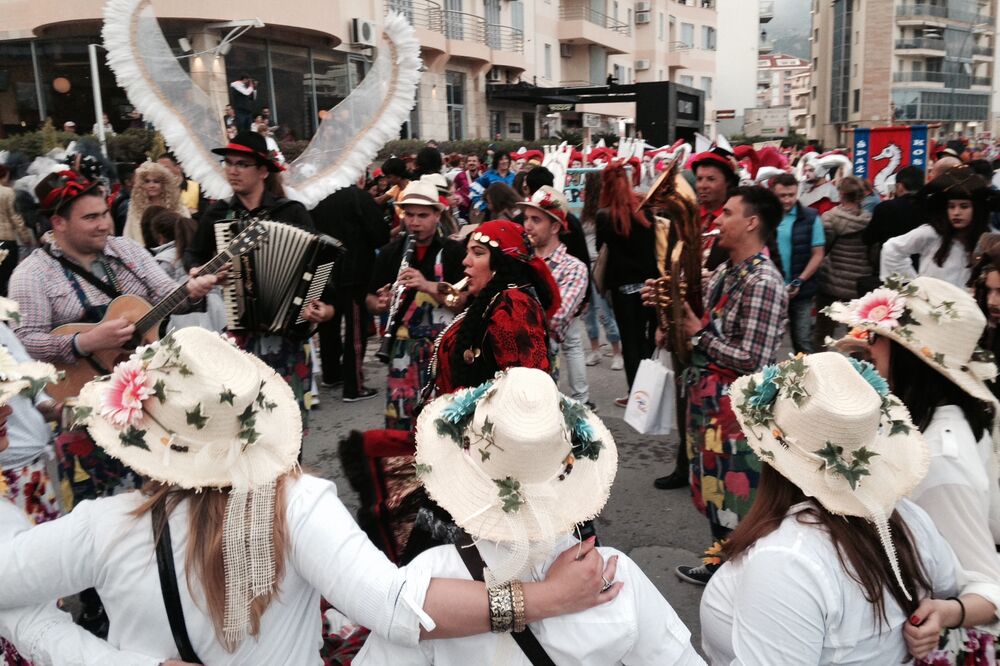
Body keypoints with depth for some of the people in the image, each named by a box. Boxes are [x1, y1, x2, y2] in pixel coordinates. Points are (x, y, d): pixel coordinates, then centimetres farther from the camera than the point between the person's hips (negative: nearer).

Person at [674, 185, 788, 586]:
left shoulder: (763, 282, -20)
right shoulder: (725, 271, 8)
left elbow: (753, 359, -24)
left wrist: (701, 335, -15)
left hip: (737, 405, -9)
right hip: (708, 397, 9)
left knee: (736, 491, 5)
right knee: (713, 483, 21)